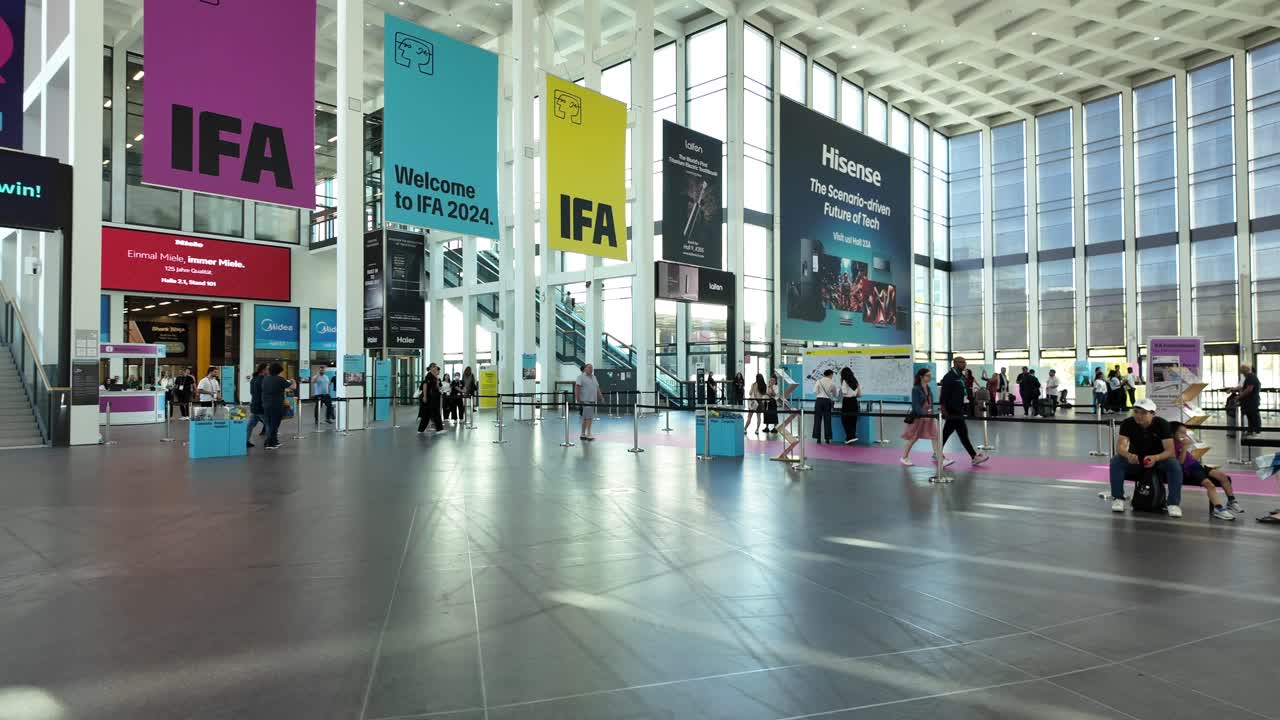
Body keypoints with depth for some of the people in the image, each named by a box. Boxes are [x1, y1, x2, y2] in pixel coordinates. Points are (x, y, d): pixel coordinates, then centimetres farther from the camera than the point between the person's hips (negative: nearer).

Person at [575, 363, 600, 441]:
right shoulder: (581, 377, -6)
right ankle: (588, 434, -12)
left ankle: (583, 434, 17)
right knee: (589, 417, -13)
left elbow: (597, 388, 21)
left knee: (585, 418, 12)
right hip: (585, 401, -8)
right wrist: (578, 400, -18)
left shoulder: (594, 377, 18)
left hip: (592, 401, 8)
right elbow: (577, 388, -12)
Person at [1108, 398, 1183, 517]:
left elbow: (1170, 451, -26)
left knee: (1174, 464, -32)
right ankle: (1118, 499, -18)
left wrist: (1155, 458, -47)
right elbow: (1120, 446, -28)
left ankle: (1174, 503, -23)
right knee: (1116, 461, -28)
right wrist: (1128, 455, -52)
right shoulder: (1127, 424, -16)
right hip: (1135, 460, 1)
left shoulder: (1162, 424, -19)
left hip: (1159, 460, -1)